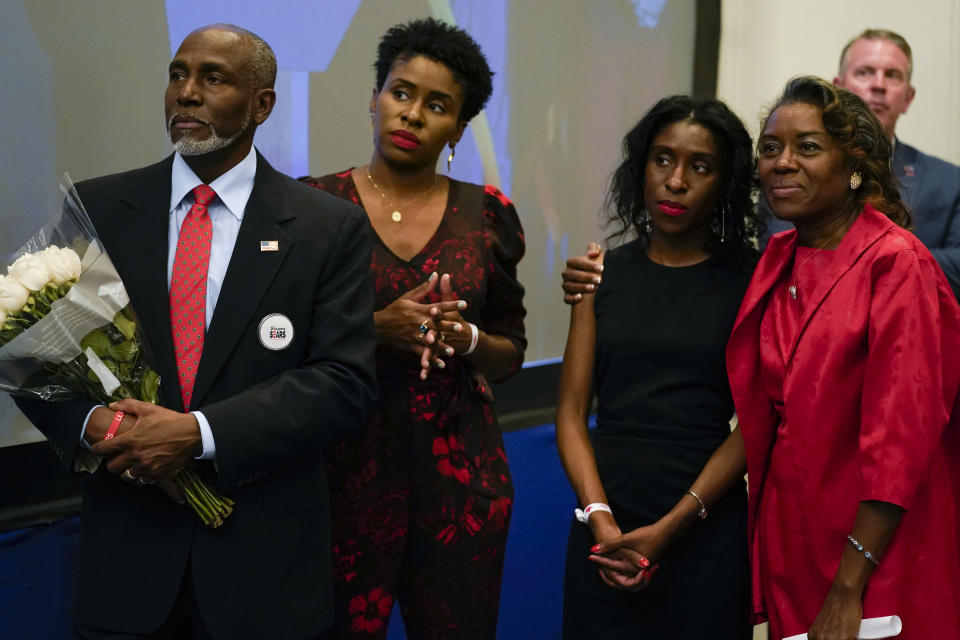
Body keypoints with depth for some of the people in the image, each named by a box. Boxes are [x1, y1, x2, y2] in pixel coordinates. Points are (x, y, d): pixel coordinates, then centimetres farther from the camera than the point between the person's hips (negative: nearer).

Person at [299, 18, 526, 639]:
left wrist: (466, 337, -11)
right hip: (346, 456, -2)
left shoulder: (486, 215, 4)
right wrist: (377, 330, -16)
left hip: (461, 465, 2)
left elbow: (510, 354, 10)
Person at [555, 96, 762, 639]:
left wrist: (671, 527, -14)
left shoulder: (751, 279, -2)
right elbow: (571, 412, 3)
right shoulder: (604, 273, 6)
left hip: (707, 530, -2)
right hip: (605, 530, 2)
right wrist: (600, 519, -11)